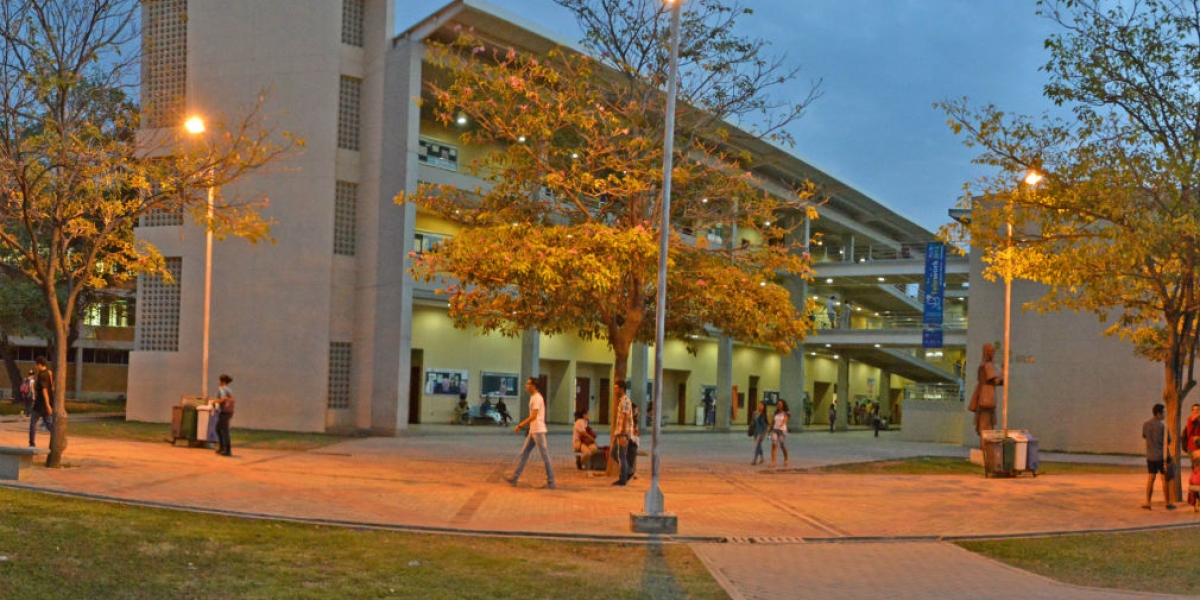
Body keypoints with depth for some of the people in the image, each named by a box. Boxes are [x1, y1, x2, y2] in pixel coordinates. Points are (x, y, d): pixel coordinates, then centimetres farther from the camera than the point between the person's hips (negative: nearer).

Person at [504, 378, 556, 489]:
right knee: (524, 453, 9)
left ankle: (551, 482, 1)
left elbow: (533, 416, -22)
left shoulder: (537, 398, -15)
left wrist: (520, 426, -20)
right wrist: (521, 425, 20)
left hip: (538, 431, -10)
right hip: (533, 431, 10)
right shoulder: (533, 397, 15)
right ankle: (514, 478, 11)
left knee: (544, 455, -4)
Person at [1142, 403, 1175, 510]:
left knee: (1150, 479, 7)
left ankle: (1148, 503, 4)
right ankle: (1168, 503, 11)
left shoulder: (1145, 425, 2)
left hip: (1150, 456, 4)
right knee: (1165, 479, 5)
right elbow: (1168, 441, -9)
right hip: (1162, 456, -4)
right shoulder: (1163, 426, -14)